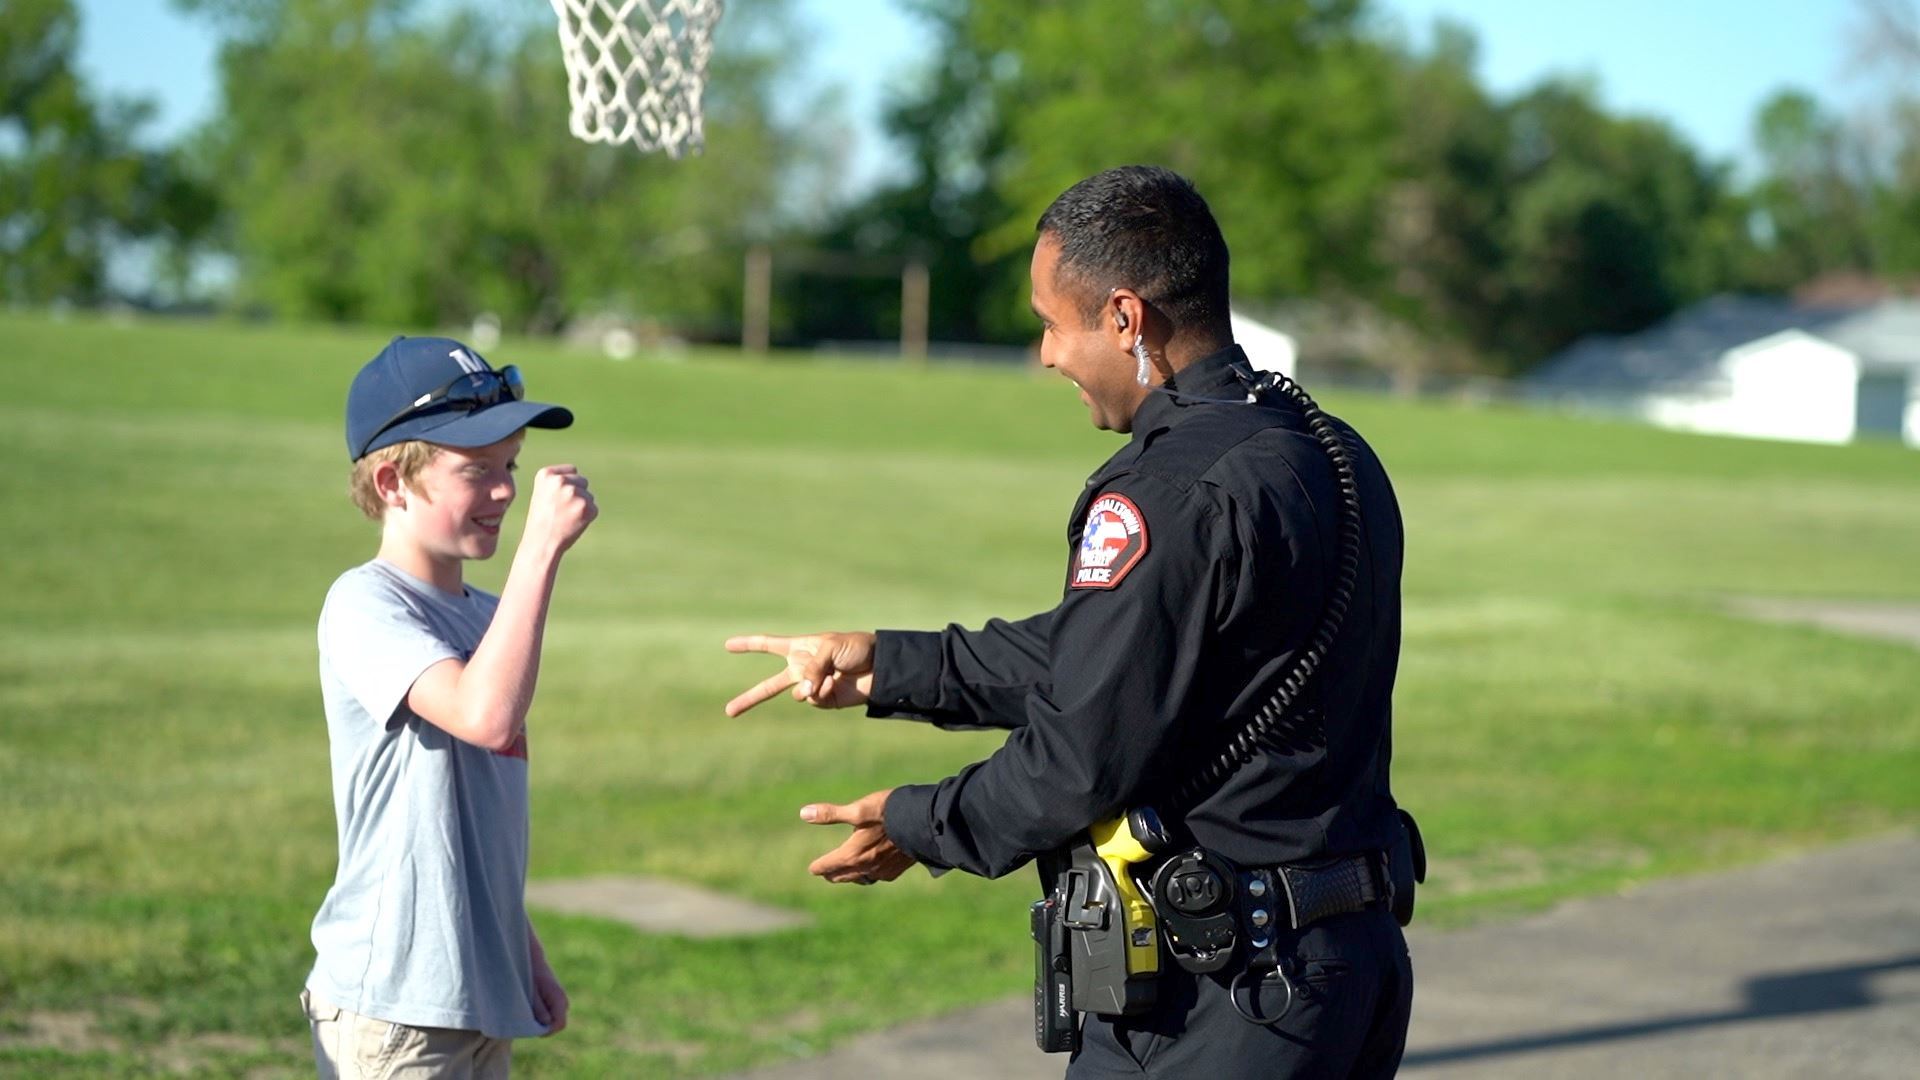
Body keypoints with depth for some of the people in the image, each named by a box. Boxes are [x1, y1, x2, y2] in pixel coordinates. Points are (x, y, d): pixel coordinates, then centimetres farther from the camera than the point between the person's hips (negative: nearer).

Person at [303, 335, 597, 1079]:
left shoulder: (482, 618, 13)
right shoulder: (364, 607, -13)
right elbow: (487, 716, -30)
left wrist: (524, 954, 22)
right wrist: (543, 544, -27)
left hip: (481, 993, 9)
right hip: (392, 1007, -9)